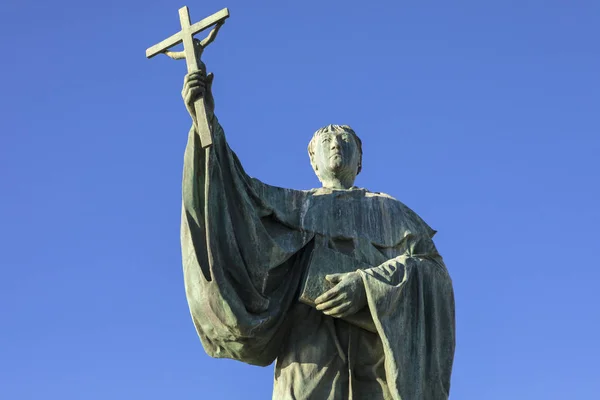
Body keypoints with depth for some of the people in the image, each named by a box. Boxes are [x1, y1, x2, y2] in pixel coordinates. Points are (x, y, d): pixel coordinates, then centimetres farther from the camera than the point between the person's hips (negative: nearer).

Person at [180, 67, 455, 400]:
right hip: (313, 346, 0)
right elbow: (236, 190, 10)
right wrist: (207, 121, -2)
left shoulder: (391, 211, 24)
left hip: (380, 351, 0)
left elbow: (430, 268, 7)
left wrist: (368, 286, -12)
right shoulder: (291, 205, 28)